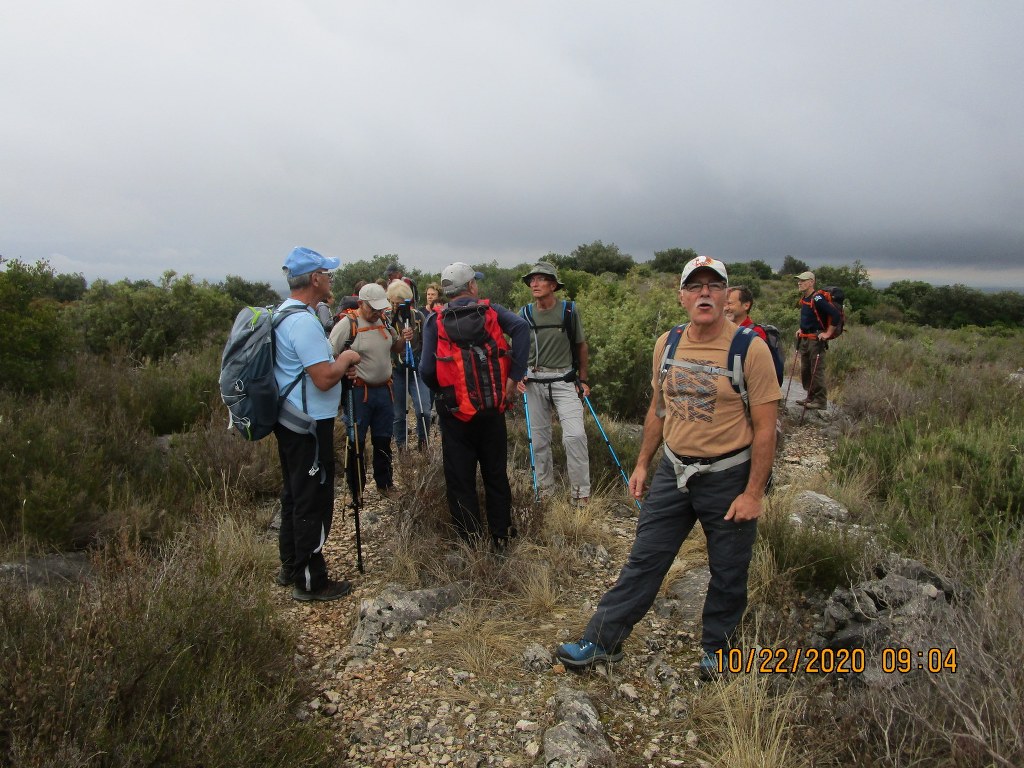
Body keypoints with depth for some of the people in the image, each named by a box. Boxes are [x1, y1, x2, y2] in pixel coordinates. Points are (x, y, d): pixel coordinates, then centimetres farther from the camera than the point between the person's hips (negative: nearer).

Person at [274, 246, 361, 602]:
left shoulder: (283, 313, 11)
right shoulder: (304, 321, -21)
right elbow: (324, 379, -25)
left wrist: (335, 358, 12)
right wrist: (346, 359, -7)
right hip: (310, 425, -11)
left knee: (295, 494, 19)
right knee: (314, 501, -1)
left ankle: (291, 566, 32)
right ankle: (310, 581, 10)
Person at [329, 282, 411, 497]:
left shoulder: (385, 322, 8)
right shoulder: (347, 325, -12)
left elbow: (394, 348, 23)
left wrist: (403, 339, 2)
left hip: (384, 390, 6)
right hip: (358, 392, -6)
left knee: (383, 440, 17)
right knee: (357, 443, 3)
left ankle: (385, 483, 32)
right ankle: (356, 491, 17)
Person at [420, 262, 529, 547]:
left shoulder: (435, 319, -2)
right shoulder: (490, 311, 2)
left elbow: (427, 369, -12)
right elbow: (521, 327, -17)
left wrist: (441, 391, 8)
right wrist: (514, 376, -14)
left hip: (454, 408, -1)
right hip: (492, 405, 2)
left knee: (460, 478, 8)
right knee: (496, 474, 14)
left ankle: (470, 542, 14)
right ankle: (501, 537, 23)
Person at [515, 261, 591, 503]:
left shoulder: (569, 311, -3)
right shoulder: (525, 314, 1)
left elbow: (581, 347, 7)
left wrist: (583, 380, 7)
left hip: (565, 381, -2)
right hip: (534, 381, 2)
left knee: (575, 435, -14)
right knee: (539, 438, 9)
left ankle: (581, 493, -1)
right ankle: (545, 490, 24)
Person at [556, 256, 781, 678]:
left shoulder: (750, 349, -14)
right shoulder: (667, 343, 1)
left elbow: (765, 429, -12)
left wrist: (753, 493, -13)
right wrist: (642, 464, 14)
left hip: (728, 478, -3)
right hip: (673, 470, 4)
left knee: (727, 574, 13)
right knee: (643, 560, 9)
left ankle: (715, 647, 36)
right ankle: (602, 640, 20)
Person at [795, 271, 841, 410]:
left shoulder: (817, 299, -18)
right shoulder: (803, 299, 10)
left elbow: (836, 315, -23)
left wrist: (828, 333, -18)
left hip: (816, 340, -10)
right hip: (804, 339, 10)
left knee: (817, 371, -6)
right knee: (805, 370, 14)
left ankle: (821, 401, 1)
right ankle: (811, 397, 25)